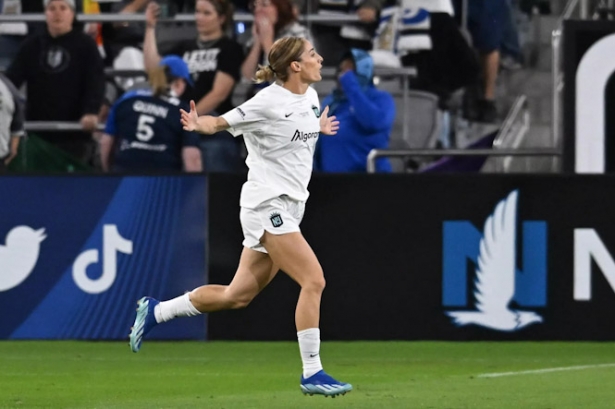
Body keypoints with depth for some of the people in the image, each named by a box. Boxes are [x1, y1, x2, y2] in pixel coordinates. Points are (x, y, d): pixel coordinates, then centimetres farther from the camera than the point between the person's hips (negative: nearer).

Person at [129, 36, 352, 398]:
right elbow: (221, 121, -13)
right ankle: (312, 373, -10)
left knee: (238, 295, 11)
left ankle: (156, 311, 26)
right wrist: (198, 124, -32)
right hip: (267, 205, -9)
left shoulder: (310, 97, 10)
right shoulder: (269, 101, -15)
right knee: (314, 280, -16)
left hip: (288, 206, 9)